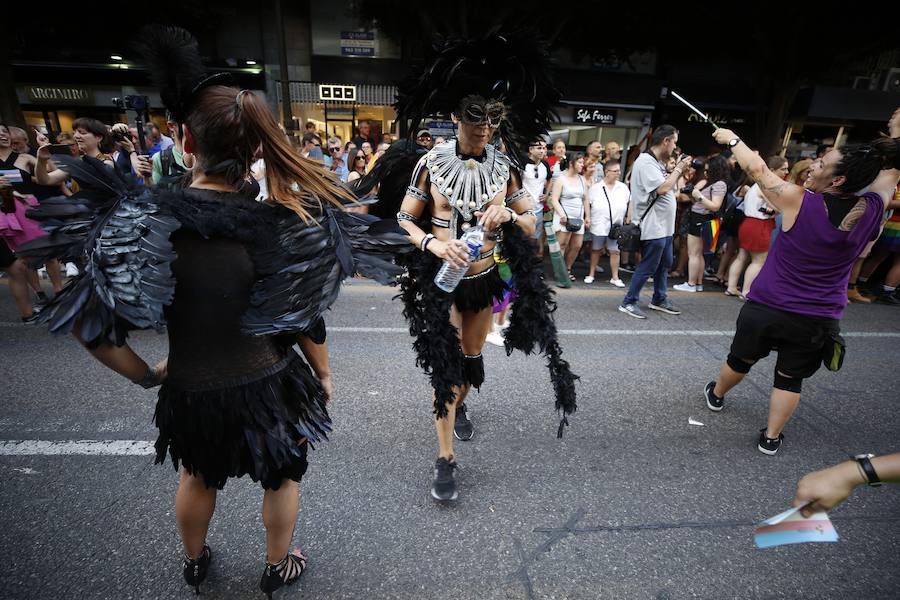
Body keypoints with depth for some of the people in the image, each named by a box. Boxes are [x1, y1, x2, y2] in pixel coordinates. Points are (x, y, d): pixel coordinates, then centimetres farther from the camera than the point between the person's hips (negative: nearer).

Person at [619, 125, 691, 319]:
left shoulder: (657, 163, 13)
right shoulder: (645, 162, -17)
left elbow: (668, 185, 18)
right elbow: (663, 188, -24)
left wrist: (677, 169, 7)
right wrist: (678, 169, -11)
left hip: (664, 226, 10)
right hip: (653, 227, -10)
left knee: (664, 264, 18)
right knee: (647, 268, -3)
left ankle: (659, 300, 31)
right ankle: (628, 302, 7)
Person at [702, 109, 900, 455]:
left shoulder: (798, 201, -19)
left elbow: (757, 169, -7)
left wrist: (732, 139, 6)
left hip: (766, 308, -2)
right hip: (817, 321, 2)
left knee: (740, 360, 20)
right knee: (789, 379, 15)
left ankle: (716, 395, 44)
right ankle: (771, 437, 20)